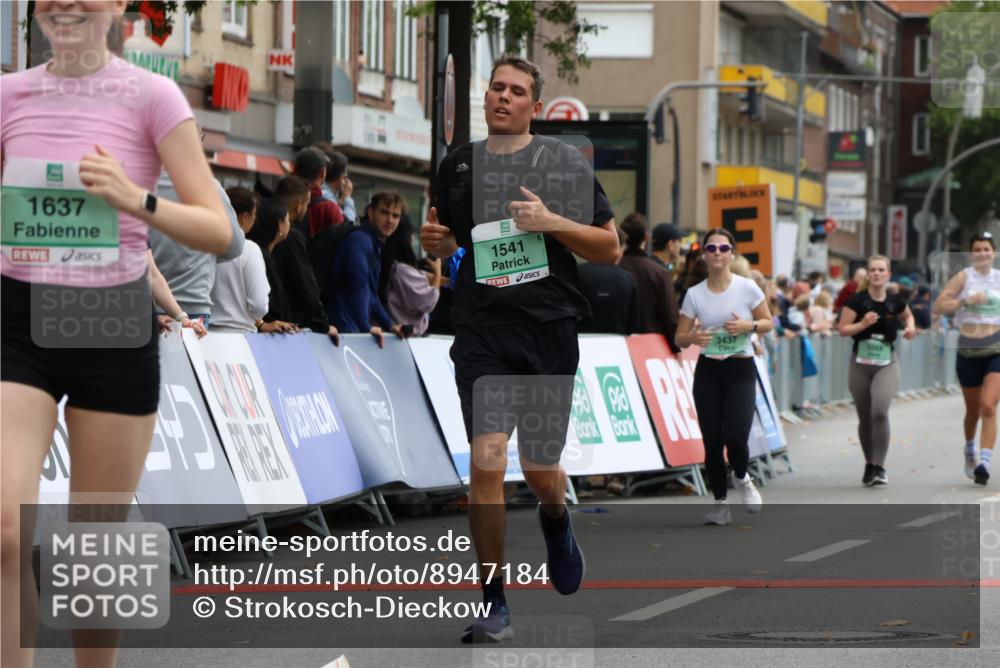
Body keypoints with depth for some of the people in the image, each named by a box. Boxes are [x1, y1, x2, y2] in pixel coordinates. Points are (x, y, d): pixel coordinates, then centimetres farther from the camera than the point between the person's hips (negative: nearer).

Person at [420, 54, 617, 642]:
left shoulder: (565, 162, 2)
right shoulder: (458, 165, 10)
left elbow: (610, 249, 2)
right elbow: (446, 241, 25)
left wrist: (552, 221, -13)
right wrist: (434, 241, 1)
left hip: (549, 330, -1)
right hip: (482, 334, 1)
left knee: (541, 470, 6)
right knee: (487, 464, -12)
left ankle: (556, 522, 44)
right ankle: (494, 605, -4)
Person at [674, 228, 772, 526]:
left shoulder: (747, 288, -4)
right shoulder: (694, 294, 0)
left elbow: (768, 322, 5)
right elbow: (680, 338, 3)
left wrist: (749, 326, -16)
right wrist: (693, 337, -20)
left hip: (741, 369, -2)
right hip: (708, 370, 2)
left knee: (735, 436, -17)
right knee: (712, 440, -1)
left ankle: (742, 478, 17)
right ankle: (720, 502, 15)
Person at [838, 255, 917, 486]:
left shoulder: (895, 301, 1)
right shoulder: (857, 301, -6)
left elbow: (908, 316, 23)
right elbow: (842, 329, -7)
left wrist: (909, 327, 3)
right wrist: (863, 324, -22)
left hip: (887, 364, -1)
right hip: (860, 364, 1)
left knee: (880, 411, -21)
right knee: (865, 418, 9)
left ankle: (880, 467, -15)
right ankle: (869, 464, 28)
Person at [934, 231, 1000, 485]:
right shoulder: (963, 277, -3)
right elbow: (939, 306, -10)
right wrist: (966, 300, -21)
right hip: (968, 352, 0)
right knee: (973, 411, 14)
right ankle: (970, 451, 42)